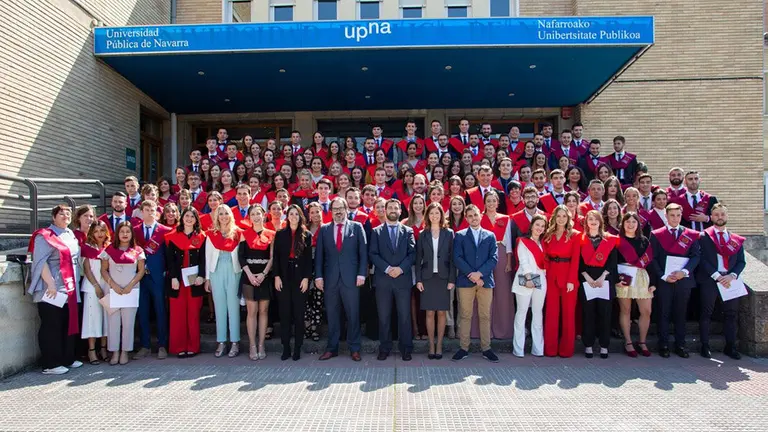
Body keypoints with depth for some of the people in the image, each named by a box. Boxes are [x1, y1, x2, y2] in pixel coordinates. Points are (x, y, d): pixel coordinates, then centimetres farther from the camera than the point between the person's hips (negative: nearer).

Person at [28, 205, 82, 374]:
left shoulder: (71, 235, 15)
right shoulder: (44, 236, -7)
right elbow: (40, 262, -16)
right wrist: (50, 283, -23)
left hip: (71, 289, 8)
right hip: (52, 290, -8)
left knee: (70, 324, 12)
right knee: (52, 327, -2)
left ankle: (67, 358, 23)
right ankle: (50, 364, 6)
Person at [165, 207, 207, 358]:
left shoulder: (201, 236, 7)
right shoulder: (173, 236, 6)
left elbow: (203, 259, 2)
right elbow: (170, 259, 1)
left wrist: (201, 276, -11)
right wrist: (173, 277, -9)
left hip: (195, 279, 0)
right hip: (177, 279, 0)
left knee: (193, 314, 2)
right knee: (177, 314, 0)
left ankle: (193, 347, 9)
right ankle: (179, 347, 8)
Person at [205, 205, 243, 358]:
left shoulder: (237, 233, 3)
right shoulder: (211, 234, 8)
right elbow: (208, 256, 8)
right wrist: (207, 278, 5)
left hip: (233, 272, -2)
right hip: (216, 272, 2)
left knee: (233, 306, 0)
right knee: (219, 307, 6)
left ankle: (235, 342, 6)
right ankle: (221, 342, 12)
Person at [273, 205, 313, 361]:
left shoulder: (306, 235, 5)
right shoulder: (280, 234, 7)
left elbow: (308, 259, 2)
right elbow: (276, 257, 4)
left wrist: (306, 278, -7)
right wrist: (277, 276, -5)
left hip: (300, 278, -1)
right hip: (284, 277, 1)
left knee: (299, 313, 2)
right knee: (285, 313, 3)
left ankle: (297, 348, 9)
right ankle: (286, 348, 10)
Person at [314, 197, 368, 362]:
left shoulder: (356, 227, 4)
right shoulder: (324, 229, 9)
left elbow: (363, 252, 1)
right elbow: (319, 255, 7)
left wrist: (361, 274, -7)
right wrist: (318, 276, -1)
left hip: (351, 278, -2)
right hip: (330, 279, 2)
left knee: (353, 314, 4)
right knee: (332, 315, 9)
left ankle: (354, 348, 15)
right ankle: (332, 348, 19)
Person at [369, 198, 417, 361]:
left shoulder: (408, 231, 9)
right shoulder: (376, 231, 8)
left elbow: (412, 253, 1)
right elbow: (373, 254, -1)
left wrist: (401, 268, -13)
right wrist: (387, 268, -13)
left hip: (403, 278, 0)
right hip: (382, 279, 0)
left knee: (404, 316, 3)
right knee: (383, 316, 5)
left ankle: (406, 348, 13)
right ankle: (384, 348, 15)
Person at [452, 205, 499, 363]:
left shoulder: (490, 236, 12)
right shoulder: (460, 235, 7)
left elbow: (494, 258, 2)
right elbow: (457, 258, -3)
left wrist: (479, 273, -11)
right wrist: (472, 275, -11)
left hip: (485, 280, 1)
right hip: (465, 280, -1)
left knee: (485, 316, 5)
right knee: (465, 316, 3)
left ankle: (486, 349, 13)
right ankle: (464, 348, 10)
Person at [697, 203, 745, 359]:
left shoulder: (736, 239, 14)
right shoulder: (704, 236, 2)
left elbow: (741, 262, 8)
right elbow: (702, 259, -6)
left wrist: (732, 276, -9)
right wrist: (717, 276, -14)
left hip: (730, 280, 4)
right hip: (709, 280, -4)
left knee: (731, 314, 7)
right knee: (706, 313, 1)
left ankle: (730, 347, 17)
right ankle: (705, 346, 8)